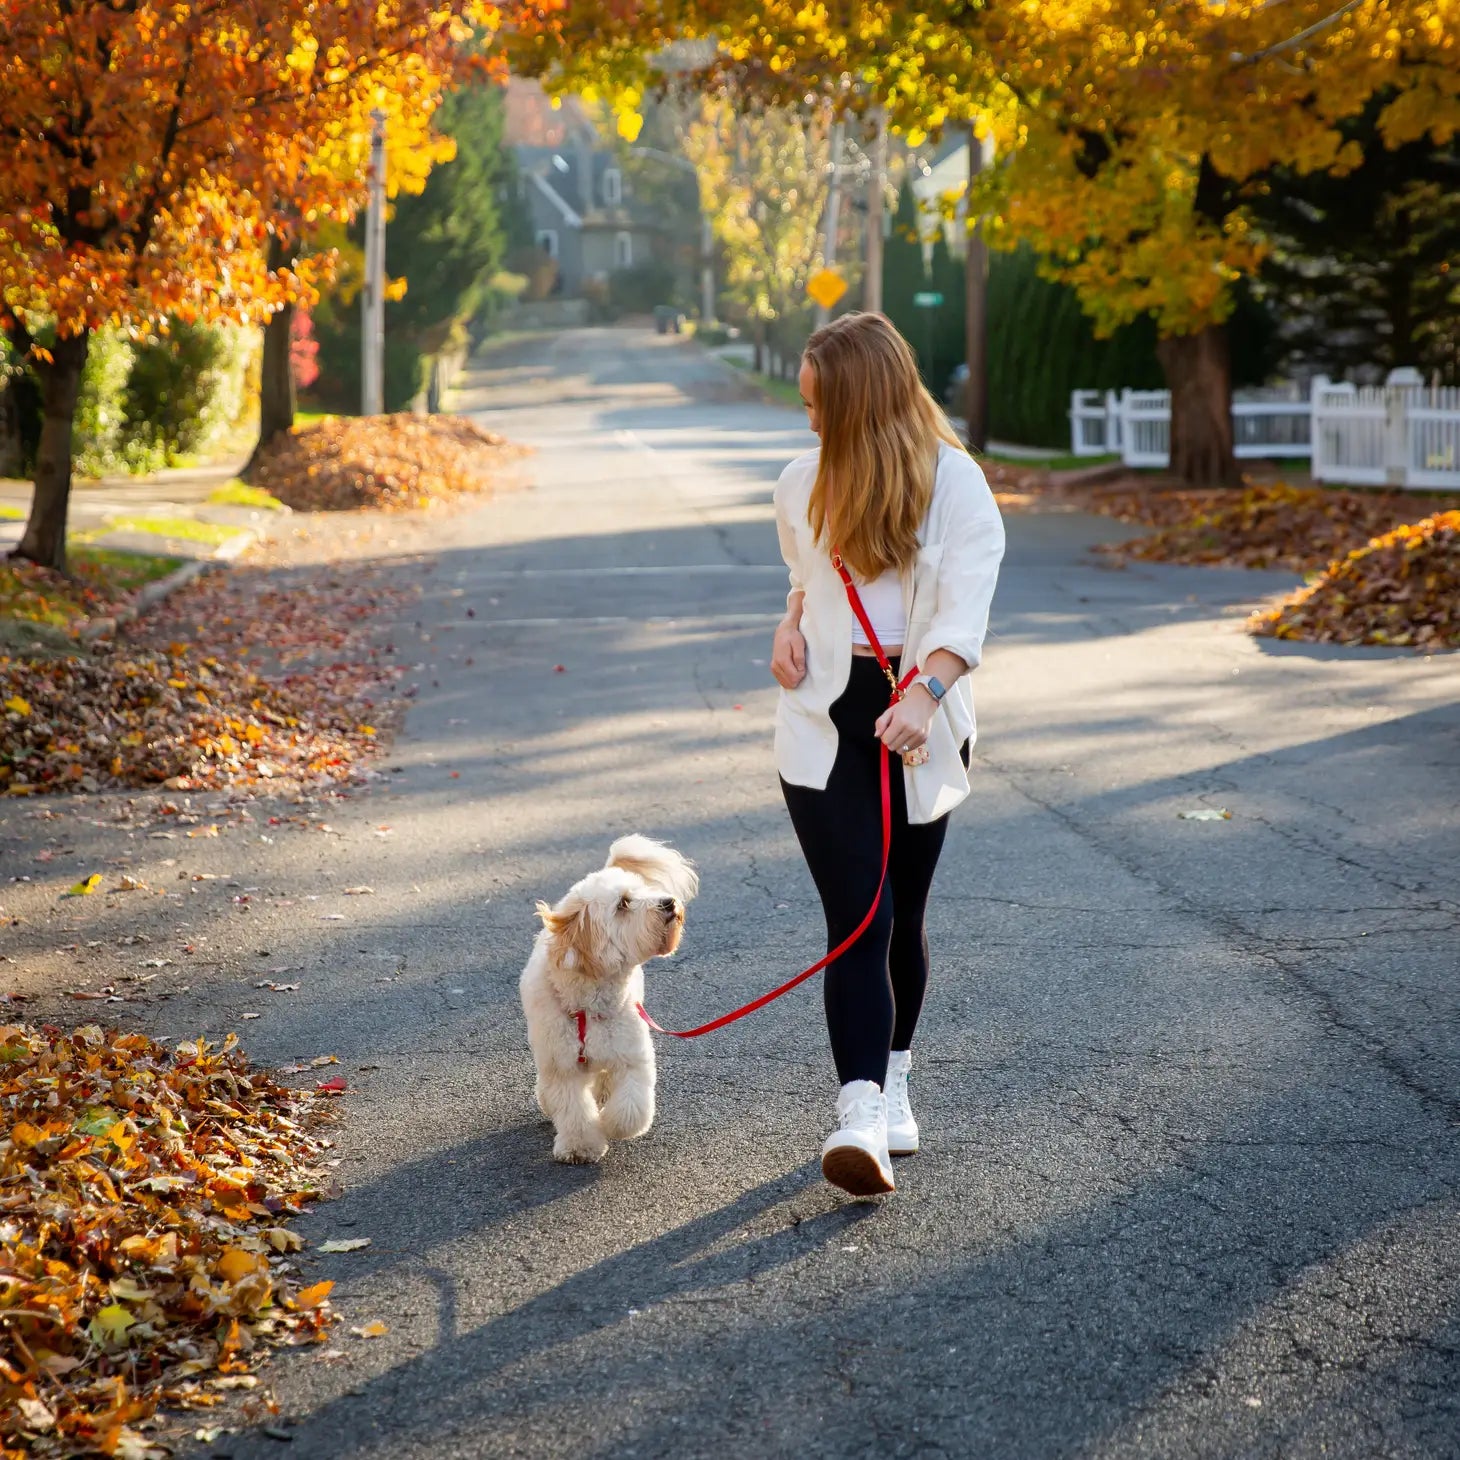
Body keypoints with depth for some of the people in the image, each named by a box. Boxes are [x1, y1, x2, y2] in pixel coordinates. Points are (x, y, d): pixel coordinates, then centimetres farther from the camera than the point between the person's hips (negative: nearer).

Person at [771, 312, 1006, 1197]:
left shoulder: (955, 483, -5)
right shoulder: (804, 483, 10)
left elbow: (965, 609, -15)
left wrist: (924, 697, -31)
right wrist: (791, 626, 6)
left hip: (922, 723, -1)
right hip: (827, 721, 2)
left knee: (902, 916, 9)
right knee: (857, 915, -12)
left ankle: (894, 1084, 31)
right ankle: (860, 1119, -20)